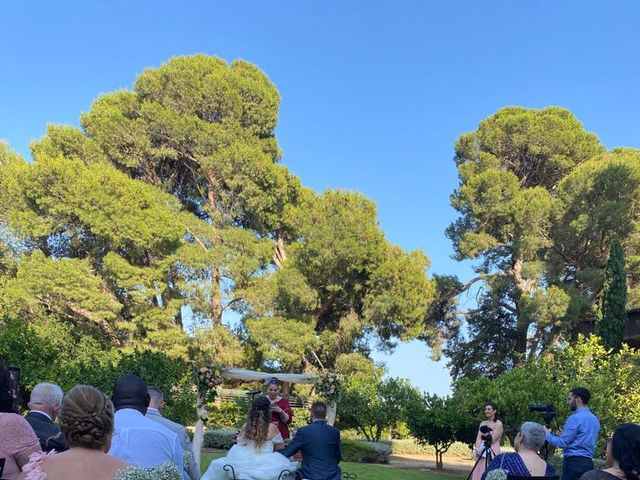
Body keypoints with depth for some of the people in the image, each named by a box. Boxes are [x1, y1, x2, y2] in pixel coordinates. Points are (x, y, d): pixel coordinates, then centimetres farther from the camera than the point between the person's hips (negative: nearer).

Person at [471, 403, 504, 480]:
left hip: (493, 453, -6)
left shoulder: (498, 424, -3)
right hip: (481, 453, 6)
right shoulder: (482, 423, 15)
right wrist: (477, 449, -12)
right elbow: (478, 438, 3)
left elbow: (492, 440, -11)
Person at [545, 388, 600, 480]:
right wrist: (564, 435, 26)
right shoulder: (595, 419, 14)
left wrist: (548, 435, 3)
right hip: (588, 462, 9)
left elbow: (562, 443, -13)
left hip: (574, 462, -8)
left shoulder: (575, 418, -12)